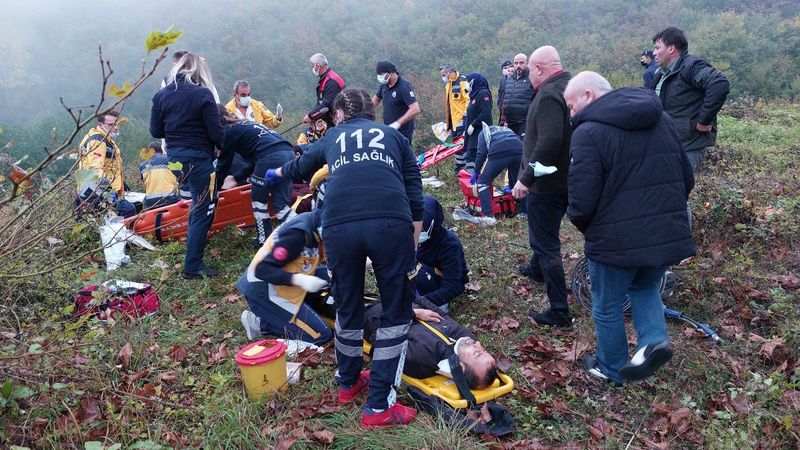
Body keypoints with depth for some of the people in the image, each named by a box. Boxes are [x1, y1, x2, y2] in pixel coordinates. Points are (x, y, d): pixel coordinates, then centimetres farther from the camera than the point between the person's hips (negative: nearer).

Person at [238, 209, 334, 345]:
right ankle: (259, 322, -3)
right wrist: (299, 280, -37)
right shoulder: (298, 233, -27)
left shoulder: (311, 222, -1)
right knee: (321, 335, -10)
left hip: (281, 284, 9)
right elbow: (262, 270, -27)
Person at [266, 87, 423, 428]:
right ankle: (379, 407, 14)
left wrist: (277, 172, 71)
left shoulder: (332, 138, 30)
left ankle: (348, 384, 43)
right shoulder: (394, 135, 26)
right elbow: (414, 192, 15)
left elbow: (301, 167, 50)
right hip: (390, 224, -2)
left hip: (339, 227, 2)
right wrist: (412, 244, 17)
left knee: (348, 309, 22)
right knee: (396, 313, 13)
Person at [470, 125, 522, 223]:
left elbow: (482, 153, 12)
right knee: (518, 182, 28)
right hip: (519, 151, 5)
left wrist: (476, 172, 25)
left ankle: (488, 216, 2)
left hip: (499, 153, -4)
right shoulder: (507, 130, 42)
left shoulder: (484, 132, 29)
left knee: (483, 182, 10)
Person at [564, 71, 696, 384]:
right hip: (667, 236, 7)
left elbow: (582, 202, -19)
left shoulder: (588, 132, -15)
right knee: (646, 288, 30)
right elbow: (687, 179, 13)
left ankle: (611, 369, 32)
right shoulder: (661, 120, 9)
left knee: (607, 306, 16)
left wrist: (583, 226, 2)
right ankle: (654, 339, 9)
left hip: (617, 241, -6)